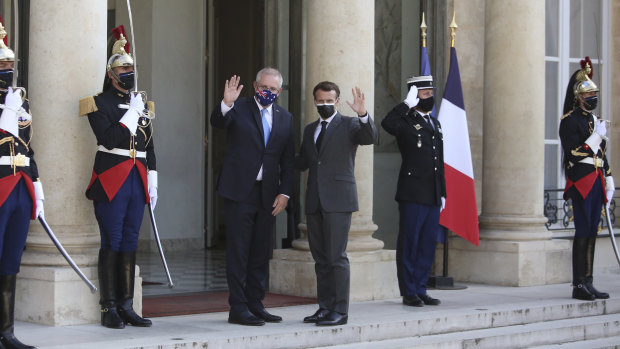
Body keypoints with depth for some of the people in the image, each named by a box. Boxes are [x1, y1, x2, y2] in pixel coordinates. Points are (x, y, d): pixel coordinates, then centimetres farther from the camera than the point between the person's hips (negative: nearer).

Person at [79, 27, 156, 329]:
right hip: (111, 182, -6)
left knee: (130, 243, 8)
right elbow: (109, 139, -18)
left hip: (137, 182, 6)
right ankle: (109, 309, 1)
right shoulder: (99, 103, -3)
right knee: (112, 244, -4)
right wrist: (132, 113, -14)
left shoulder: (142, 105, 16)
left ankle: (126, 307, 12)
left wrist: (152, 184, 15)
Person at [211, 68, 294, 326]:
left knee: (261, 252, 9)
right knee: (238, 251, -3)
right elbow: (217, 122, -19)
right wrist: (226, 104, -39)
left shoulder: (285, 118, 12)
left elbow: (288, 159, 11)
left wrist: (285, 192, 2)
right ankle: (238, 309, 0)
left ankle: (255, 305, 18)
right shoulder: (239, 109, 0)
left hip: (268, 195, 5)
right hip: (240, 191, -4)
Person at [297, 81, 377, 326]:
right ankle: (325, 308, 15)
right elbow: (302, 163, 23)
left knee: (336, 257, -8)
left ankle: (340, 311, -6)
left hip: (338, 200, -6)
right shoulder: (310, 130, 18)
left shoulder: (349, 125, 0)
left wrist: (363, 115, -35)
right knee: (320, 258, 9)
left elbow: (370, 138, -19)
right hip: (314, 202, 6)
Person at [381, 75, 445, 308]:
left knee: (428, 244, 9)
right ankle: (409, 293, 6)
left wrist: (442, 193, 18)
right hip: (413, 194, -7)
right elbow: (387, 123, -30)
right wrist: (407, 104, -23)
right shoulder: (406, 122, -4)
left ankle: (421, 290, 16)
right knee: (409, 243, -1)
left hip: (433, 197, 7)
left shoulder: (434, 123, 18)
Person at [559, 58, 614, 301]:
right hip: (581, 183, -8)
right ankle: (579, 285, -6)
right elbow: (574, 154, -17)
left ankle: (587, 283, 11)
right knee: (583, 232, -9)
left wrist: (608, 181, 18)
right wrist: (597, 136, -17)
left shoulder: (594, 120, 18)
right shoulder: (569, 121, -8)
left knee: (592, 232, 8)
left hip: (596, 183, 8)